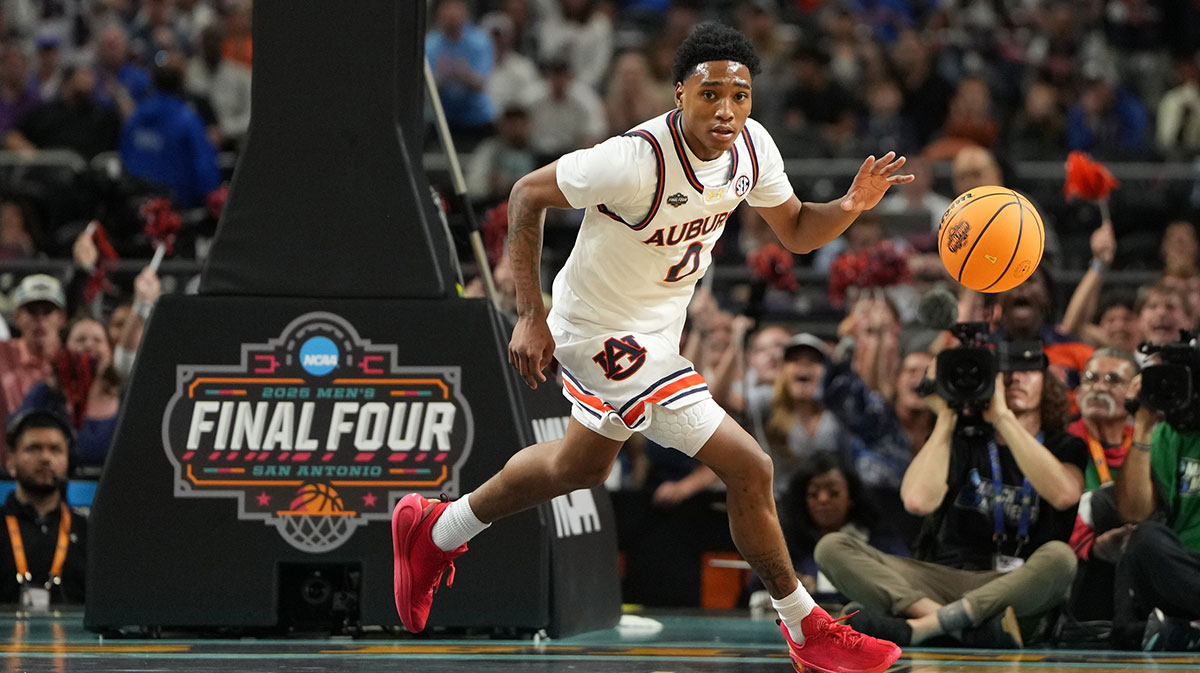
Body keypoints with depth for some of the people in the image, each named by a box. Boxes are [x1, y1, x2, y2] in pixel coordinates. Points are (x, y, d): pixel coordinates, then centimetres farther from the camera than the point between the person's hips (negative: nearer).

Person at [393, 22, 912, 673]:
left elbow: (796, 230, 4)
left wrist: (852, 205, -18)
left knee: (581, 465, 31)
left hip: (655, 323, 9)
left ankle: (435, 533, 50)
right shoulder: (638, 160, -32)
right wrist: (531, 316, -21)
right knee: (748, 468, -12)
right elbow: (527, 193, -21)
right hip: (605, 334, -9)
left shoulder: (750, 145, -10)